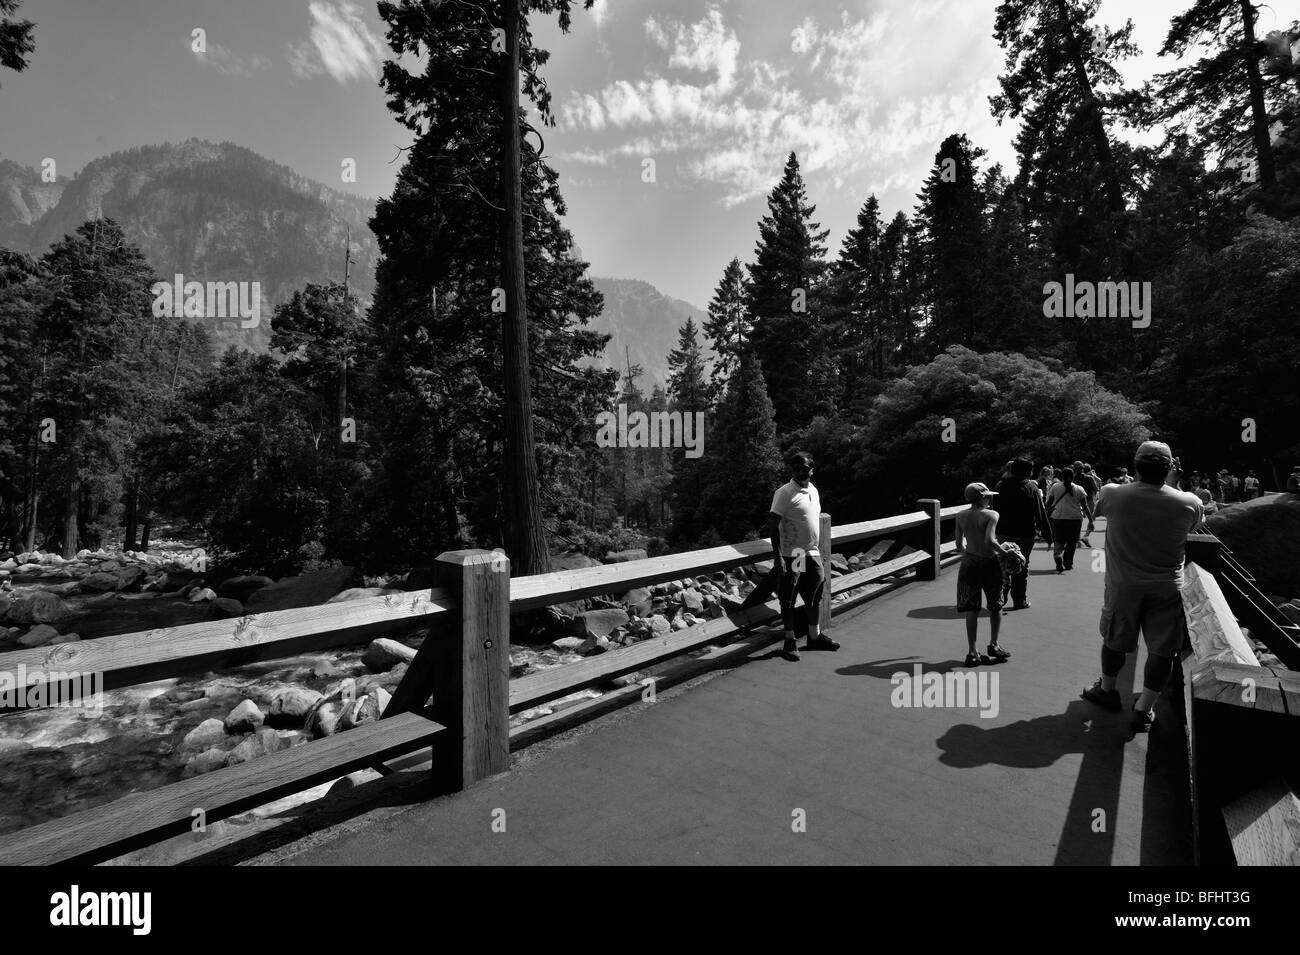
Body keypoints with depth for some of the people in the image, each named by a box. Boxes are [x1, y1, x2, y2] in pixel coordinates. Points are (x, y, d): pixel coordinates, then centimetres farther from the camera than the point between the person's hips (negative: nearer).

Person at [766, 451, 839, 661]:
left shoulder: (813, 490, 11)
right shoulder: (784, 493, -14)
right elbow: (773, 524, -17)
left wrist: (816, 548, 19)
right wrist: (778, 555, -21)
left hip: (812, 553, 8)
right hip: (792, 555, -8)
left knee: (816, 593, 15)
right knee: (788, 598, 2)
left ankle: (815, 637, 30)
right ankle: (790, 641, 14)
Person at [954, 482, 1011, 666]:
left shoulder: (961, 516, 2)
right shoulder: (991, 515, -11)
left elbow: (959, 543, 6)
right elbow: (989, 541, -23)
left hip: (969, 563, 4)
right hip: (988, 563, -4)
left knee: (971, 609, 7)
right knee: (996, 606, 17)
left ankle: (972, 652, 8)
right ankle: (993, 645, 27)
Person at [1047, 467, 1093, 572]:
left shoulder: (1055, 487, 0)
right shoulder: (1079, 489, 1)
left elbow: (1049, 503, 4)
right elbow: (1085, 507, 1)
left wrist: (1047, 512, 19)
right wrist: (1090, 521, 5)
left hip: (1058, 517, -1)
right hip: (1075, 519, 1)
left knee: (1058, 540, 4)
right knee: (1071, 542, 14)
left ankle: (1058, 556, -24)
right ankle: (1068, 563, 22)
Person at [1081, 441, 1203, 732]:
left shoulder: (1113, 495, -15)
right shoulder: (1189, 503, -11)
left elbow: (1099, 508, 7)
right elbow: (1192, 525, 11)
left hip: (1123, 585, 0)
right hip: (1167, 587, 0)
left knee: (1114, 641, 17)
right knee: (1162, 649, 11)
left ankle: (1107, 690, 36)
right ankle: (1144, 709, 17)